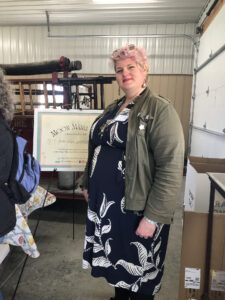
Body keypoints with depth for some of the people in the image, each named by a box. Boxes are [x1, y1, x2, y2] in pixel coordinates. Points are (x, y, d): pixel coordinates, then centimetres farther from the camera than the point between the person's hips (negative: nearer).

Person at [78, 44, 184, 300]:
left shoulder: (160, 110, -13)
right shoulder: (111, 110, 10)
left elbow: (171, 169, -19)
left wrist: (152, 218, -20)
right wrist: (87, 183, 16)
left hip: (136, 208, -6)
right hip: (104, 201, 7)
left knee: (139, 267, 15)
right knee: (115, 258, 25)